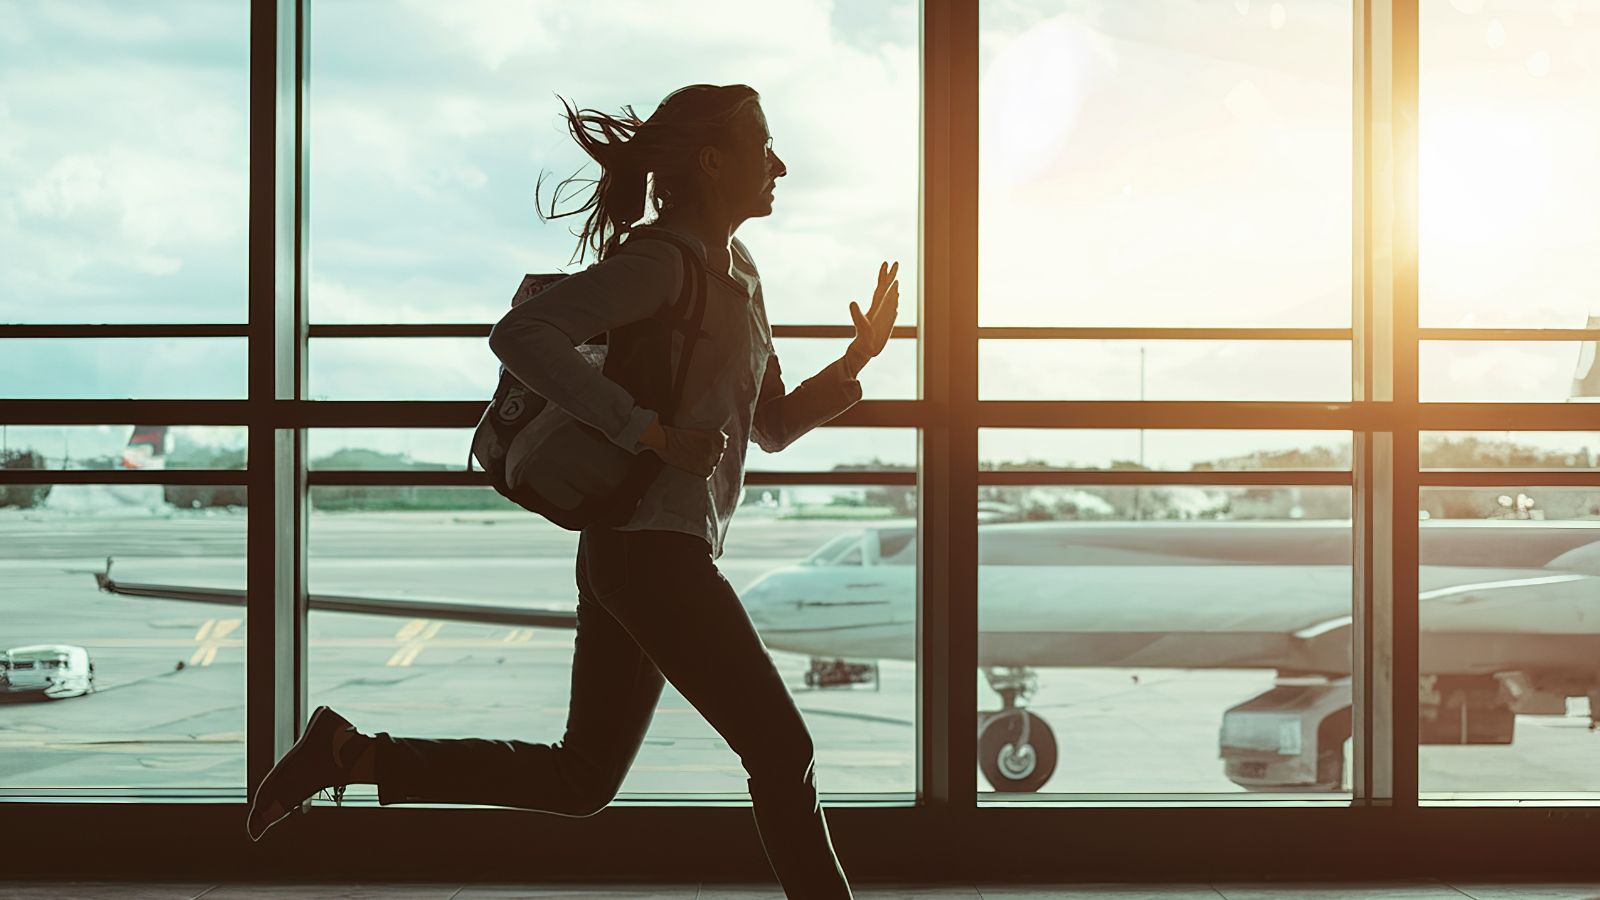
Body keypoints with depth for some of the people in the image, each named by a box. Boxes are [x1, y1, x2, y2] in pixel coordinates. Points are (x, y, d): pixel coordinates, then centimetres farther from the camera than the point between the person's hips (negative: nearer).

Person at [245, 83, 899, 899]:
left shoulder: (736, 273, 17)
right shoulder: (659, 260, -12)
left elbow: (773, 425, 22)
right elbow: (521, 334, -25)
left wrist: (857, 360, 5)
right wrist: (650, 431, -25)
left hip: (626, 556, 10)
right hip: (654, 551, -10)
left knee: (579, 779, 14)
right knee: (781, 755, -2)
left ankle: (353, 755, 16)